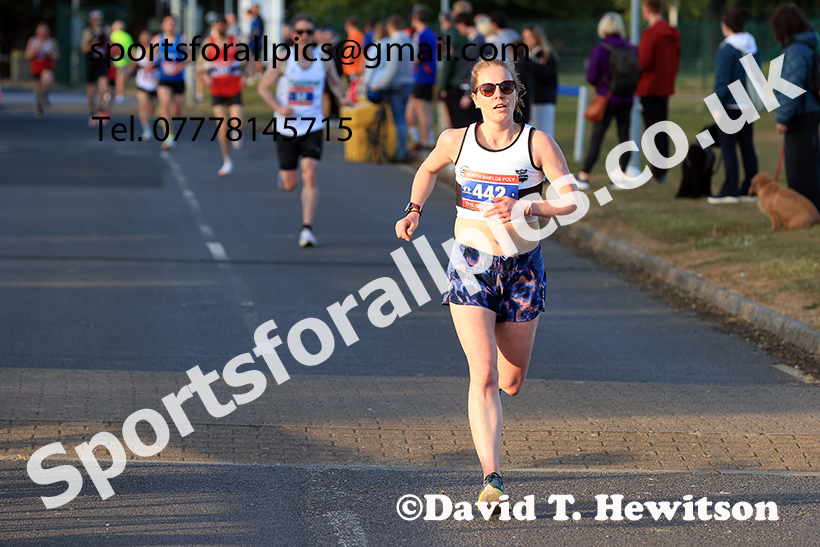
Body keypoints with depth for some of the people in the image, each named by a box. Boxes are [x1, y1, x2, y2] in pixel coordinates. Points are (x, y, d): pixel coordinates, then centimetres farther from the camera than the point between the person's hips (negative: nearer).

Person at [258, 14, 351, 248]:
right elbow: (263, 87, -1)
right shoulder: (282, 60, -7)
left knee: (310, 177, -16)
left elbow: (335, 82, 16)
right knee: (289, 185, 6)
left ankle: (307, 229, -14)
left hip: (312, 128, 0)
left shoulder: (324, 60, -1)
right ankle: (283, 173, 45)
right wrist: (279, 108, -17)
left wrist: (342, 97, -6)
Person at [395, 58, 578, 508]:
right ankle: (491, 479, -19)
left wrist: (525, 208, -24)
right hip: (470, 265, -1)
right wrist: (414, 210, 6)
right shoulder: (455, 141, 0)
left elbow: (573, 200, -10)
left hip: (522, 268, 1)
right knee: (484, 375, -16)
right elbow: (428, 170, 22)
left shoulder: (537, 143, -6)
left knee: (511, 382, 12)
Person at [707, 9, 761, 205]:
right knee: (747, 146, 11)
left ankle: (730, 191, -5)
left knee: (728, 147, -4)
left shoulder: (726, 49, -15)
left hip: (730, 105, -8)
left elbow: (722, 80, -16)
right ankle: (750, 189, 13)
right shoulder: (753, 48, 8)